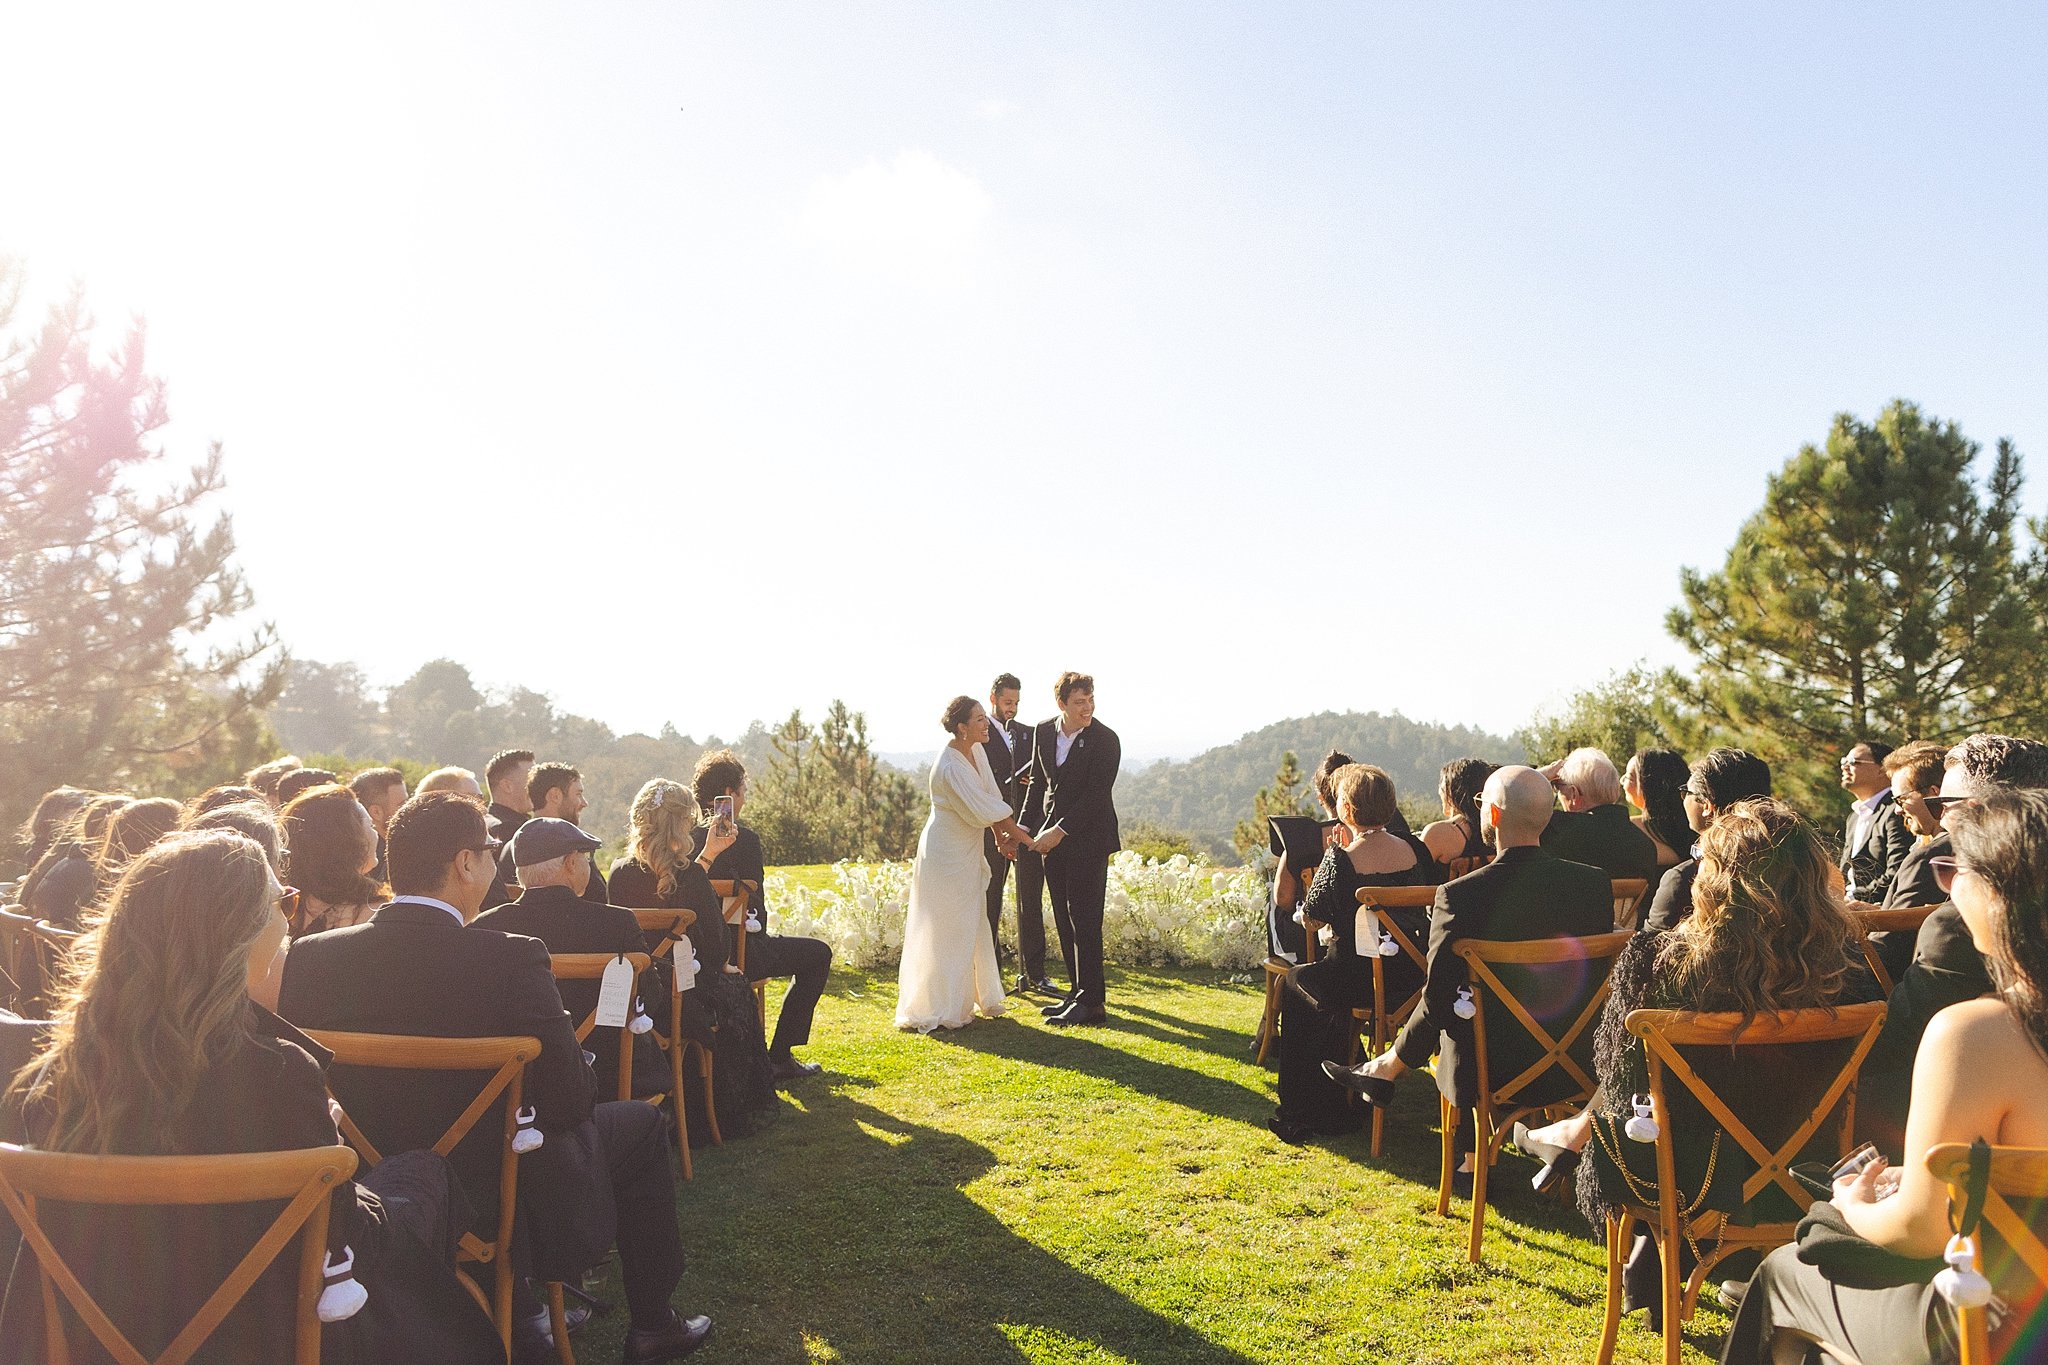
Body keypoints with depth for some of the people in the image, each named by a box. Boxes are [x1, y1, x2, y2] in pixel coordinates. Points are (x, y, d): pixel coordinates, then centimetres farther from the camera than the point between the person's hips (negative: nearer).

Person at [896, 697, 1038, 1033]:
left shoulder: (976, 751, 1)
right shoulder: (950, 767, -26)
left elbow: (992, 798, 4)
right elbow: (983, 811, -23)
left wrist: (1001, 838, -2)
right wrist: (1018, 833, -11)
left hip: (967, 851, 9)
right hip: (947, 853, -9)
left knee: (973, 926, 17)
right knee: (949, 931, 0)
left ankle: (972, 998, 30)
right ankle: (941, 1009, 12)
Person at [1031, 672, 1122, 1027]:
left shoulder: (1105, 739, -11)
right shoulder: (1044, 733, 6)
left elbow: (1096, 795, -15)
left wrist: (1061, 830, -18)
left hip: (1089, 839, -6)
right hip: (1054, 837, 6)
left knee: (1085, 921, -6)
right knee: (1064, 921, 9)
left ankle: (1091, 1004, -1)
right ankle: (1079, 994, 19)